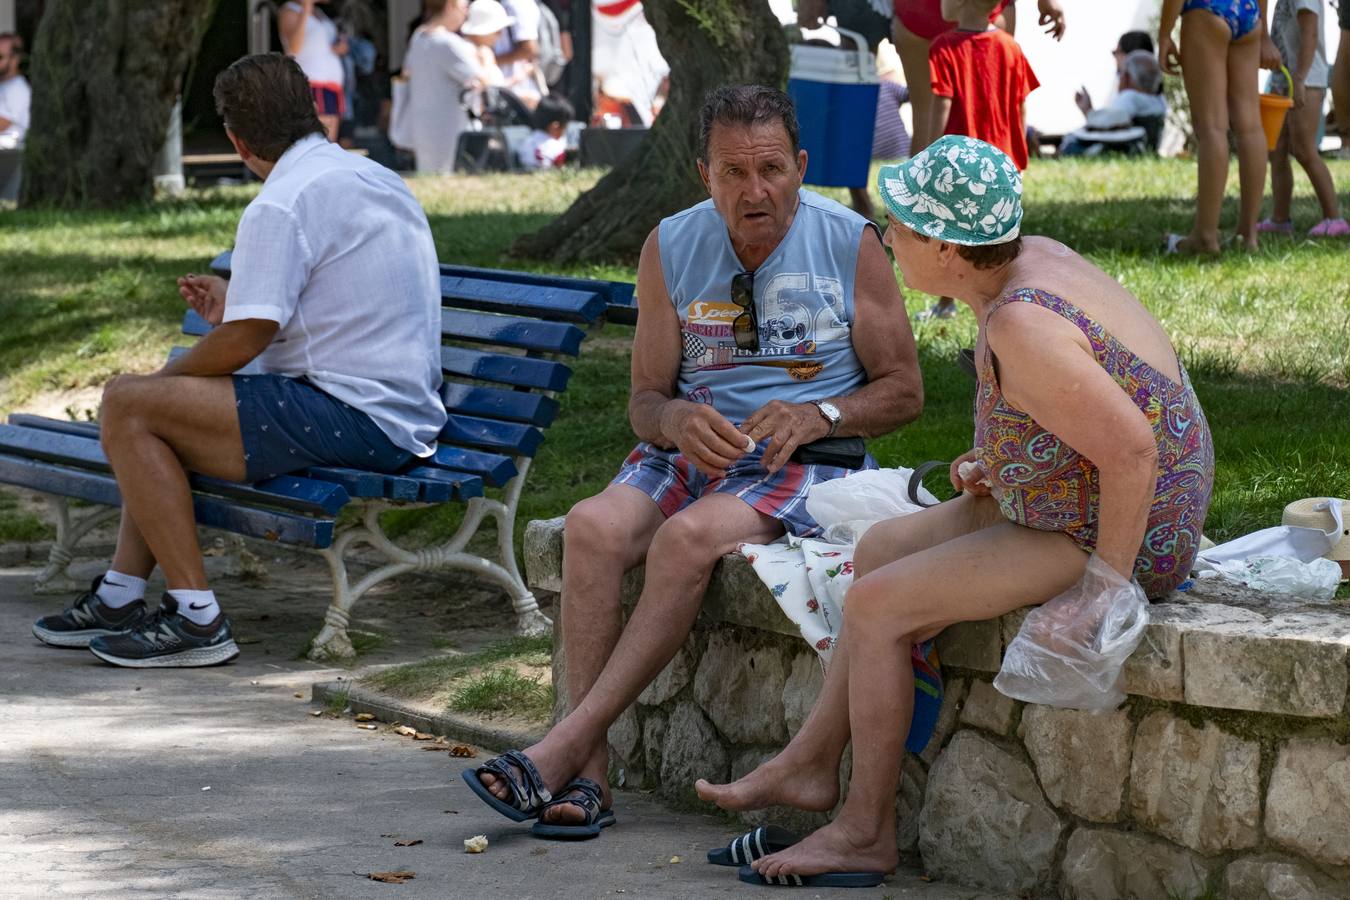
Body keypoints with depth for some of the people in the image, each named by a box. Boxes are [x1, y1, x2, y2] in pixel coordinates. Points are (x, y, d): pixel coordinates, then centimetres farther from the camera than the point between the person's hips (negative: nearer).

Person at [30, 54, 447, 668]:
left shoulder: (280, 206, -14)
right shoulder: (378, 179, 16)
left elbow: (246, 341, -17)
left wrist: (163, 378, 1)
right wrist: (236, 309, 31)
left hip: (356, 421, -11)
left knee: (127, 404, -11)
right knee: (160, 416, 23)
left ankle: (196, 618, -12)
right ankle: (120, 598, 20)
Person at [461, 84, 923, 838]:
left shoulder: (850, 244, -2)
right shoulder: (672, 248, 6)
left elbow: (903, 391, 2)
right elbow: (645, 398, 9)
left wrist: (817, 416, -17)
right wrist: (678, 420, -16)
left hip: (803, 465, -3)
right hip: (693, 455, 4)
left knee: (688, 537, -33)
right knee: (594, 527, -27)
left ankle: (564, 747, -31)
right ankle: (588, 773, -30)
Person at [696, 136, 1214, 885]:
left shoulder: (1020, 326, -28)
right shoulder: (1030, 259, 3)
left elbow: (1132, 450, -32)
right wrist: (996, 463, 8)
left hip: (1124, 539, -10)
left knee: (875, 605, -10)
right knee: (880, 549, 17)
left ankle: (867, 829, 2)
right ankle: (810, 764, 22)